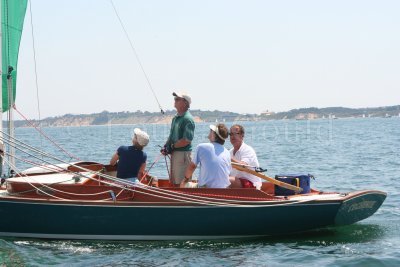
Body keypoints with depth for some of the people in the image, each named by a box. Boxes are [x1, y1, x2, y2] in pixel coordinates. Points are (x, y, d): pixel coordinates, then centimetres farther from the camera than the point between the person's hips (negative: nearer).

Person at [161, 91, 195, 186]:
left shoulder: (187, 119, -15)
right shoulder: (175, 117, 14)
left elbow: (187, 140, -22)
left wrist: (172, 146, -16)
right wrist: (166, 146, 3)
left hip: (183, 153, -9)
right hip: (174, 153, 9)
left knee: (181, 183, -5)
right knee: (174, 182, 15)